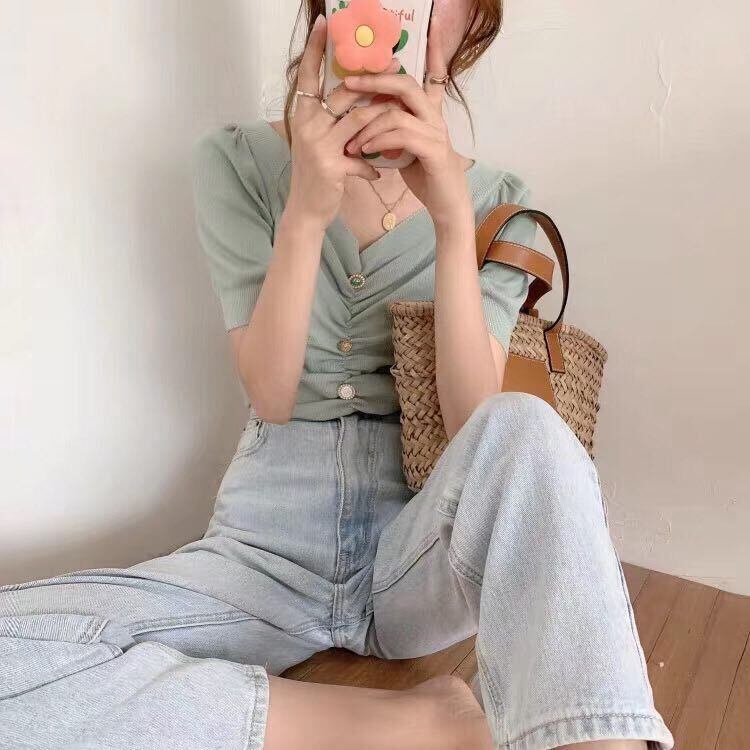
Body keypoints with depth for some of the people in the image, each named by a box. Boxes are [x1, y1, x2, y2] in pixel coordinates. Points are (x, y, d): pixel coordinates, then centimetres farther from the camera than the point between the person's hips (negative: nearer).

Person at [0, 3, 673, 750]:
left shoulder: (494, 202, 1)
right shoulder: (237, 164, -1)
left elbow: (477, 425, -11)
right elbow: (271, 399, -9)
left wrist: (452, 222, -23)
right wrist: (306, 213, -23)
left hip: (419, 549, 0)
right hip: (268, 551, 1)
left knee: (526, 428, -33)